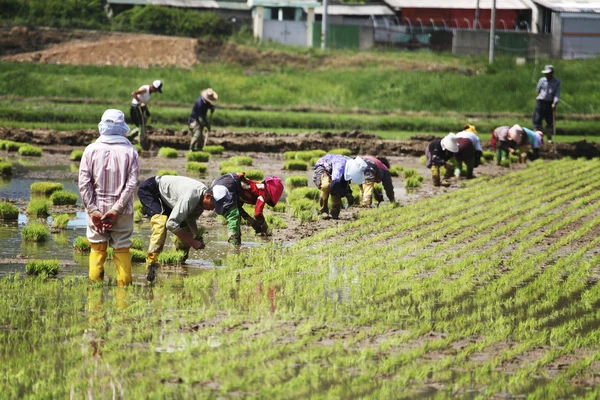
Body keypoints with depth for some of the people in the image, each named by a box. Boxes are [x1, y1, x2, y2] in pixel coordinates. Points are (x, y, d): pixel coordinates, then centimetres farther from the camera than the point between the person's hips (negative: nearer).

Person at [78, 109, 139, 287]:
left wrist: (93, 210, -8)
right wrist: (115, 210, -11)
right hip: (122, 212, 0)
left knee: (97, 250, 9)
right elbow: (131, 184, -10)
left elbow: (84, 183, -8)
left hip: (97, 208, 0)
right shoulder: (130, 151, -3)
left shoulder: (91, 150, -3)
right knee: (122, 250, 7)